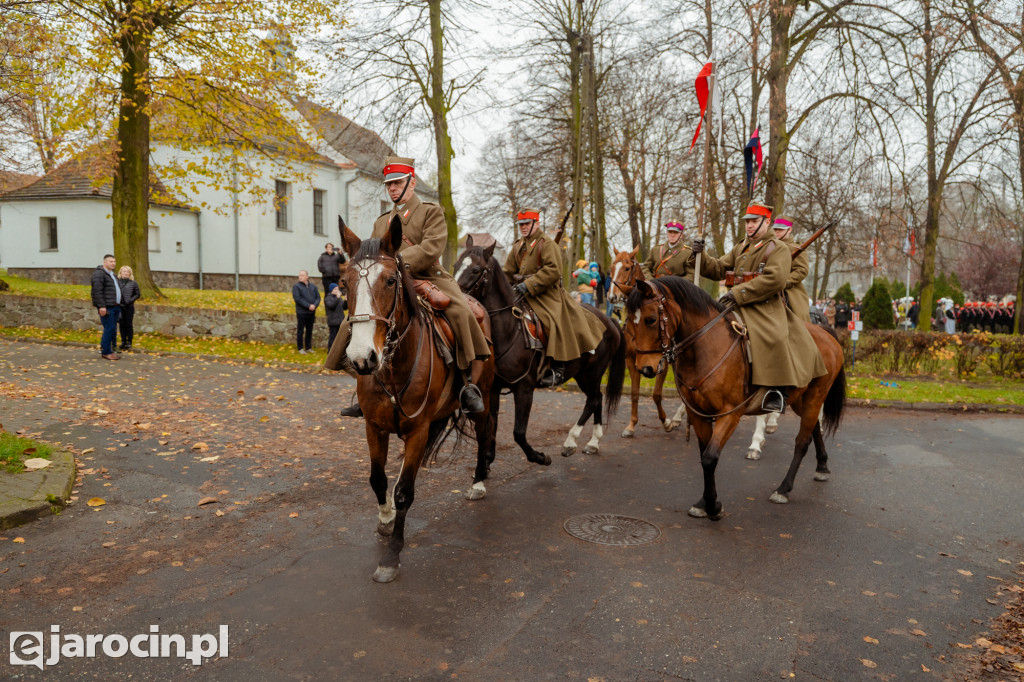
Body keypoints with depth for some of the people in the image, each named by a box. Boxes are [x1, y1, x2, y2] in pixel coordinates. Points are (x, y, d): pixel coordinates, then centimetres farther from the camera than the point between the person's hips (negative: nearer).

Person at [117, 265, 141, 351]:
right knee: (121, 325, 9)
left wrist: (131, 300, -7)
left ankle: (129, 342, 9)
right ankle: (123, 341, 18)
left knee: (128, 325, 1)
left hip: (129, 307, -2)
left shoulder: (133, 283, 0)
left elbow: (138, 294, 5)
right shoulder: (116, 282, 3)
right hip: (119, 306, 2)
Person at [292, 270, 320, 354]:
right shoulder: (296, 286, -3)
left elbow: (318, 297, 6)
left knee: (309, 331, 11)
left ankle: (308, 348, 21)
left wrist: (314, 305, -14)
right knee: (300, 331, 1)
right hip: (301, 312, -4)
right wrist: (308, 306, -19)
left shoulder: (313, 286, 11)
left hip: (311, 312, 4)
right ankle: (300, 349, 8)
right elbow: (298, 299, -13)